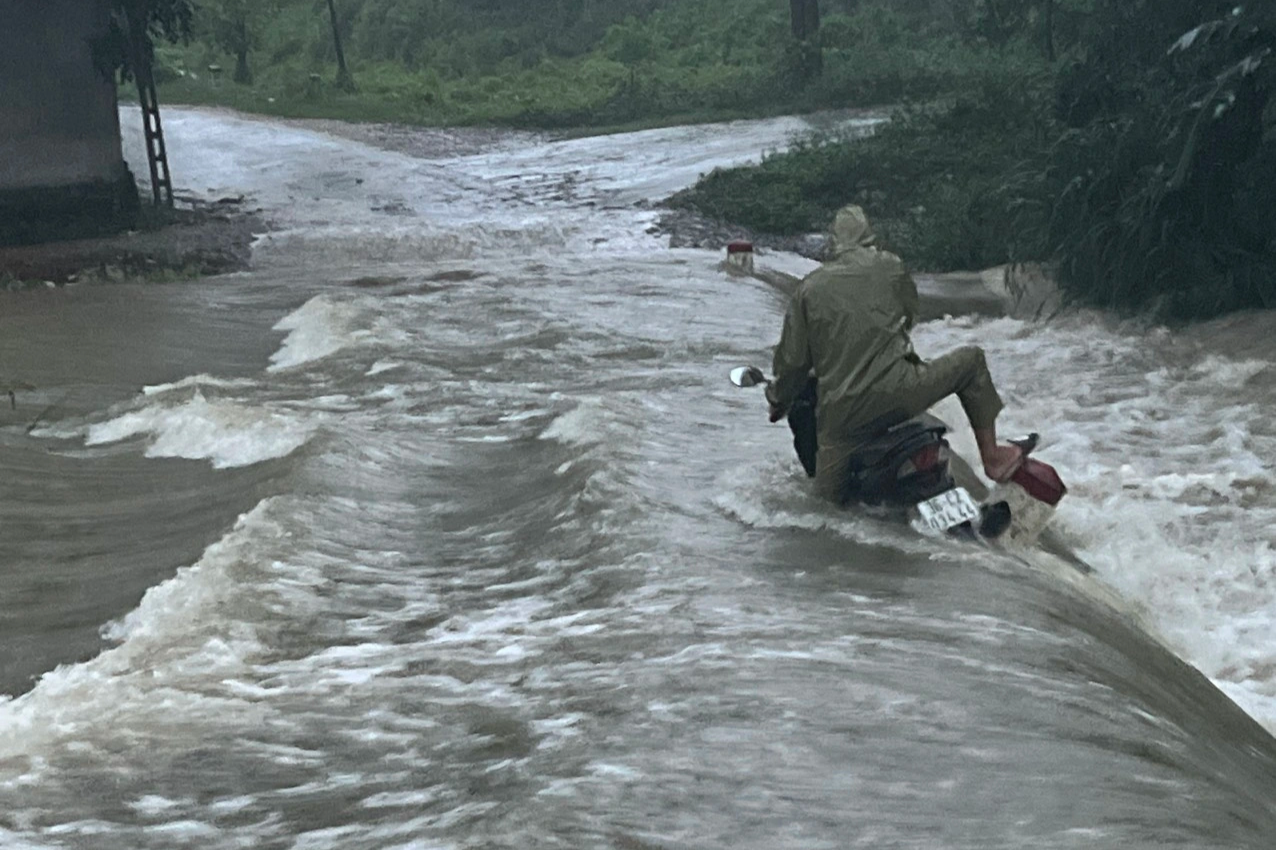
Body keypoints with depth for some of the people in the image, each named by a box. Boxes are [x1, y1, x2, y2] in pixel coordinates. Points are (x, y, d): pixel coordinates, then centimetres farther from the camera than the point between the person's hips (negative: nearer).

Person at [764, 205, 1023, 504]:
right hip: (895, 392, -2)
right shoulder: (890, 267, 8)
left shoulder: (810, 287, 8)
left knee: (828, 490, 23)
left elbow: (793, 359, 8)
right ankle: (992, 457, 17)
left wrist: (778, 401, 24)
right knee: (971, 360, 19)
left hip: (838, 414, 2)